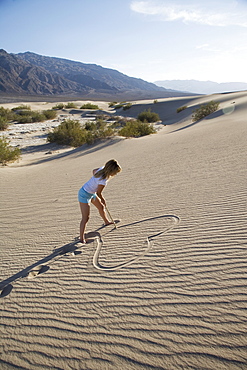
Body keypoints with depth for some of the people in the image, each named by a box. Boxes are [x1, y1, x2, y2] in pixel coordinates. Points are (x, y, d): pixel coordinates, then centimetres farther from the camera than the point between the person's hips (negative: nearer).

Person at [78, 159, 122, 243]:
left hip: (91, 193, 10)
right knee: (85, 218, -7)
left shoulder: (103, 169, -11)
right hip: (84, 195, -10)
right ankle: (82, 238, 3)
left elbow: (94, 171, 11)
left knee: (101, 207, 26)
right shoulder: (103, 181, -34)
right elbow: (98, 193, -18)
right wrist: (103, 200, 2)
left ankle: (107, 222, 51)